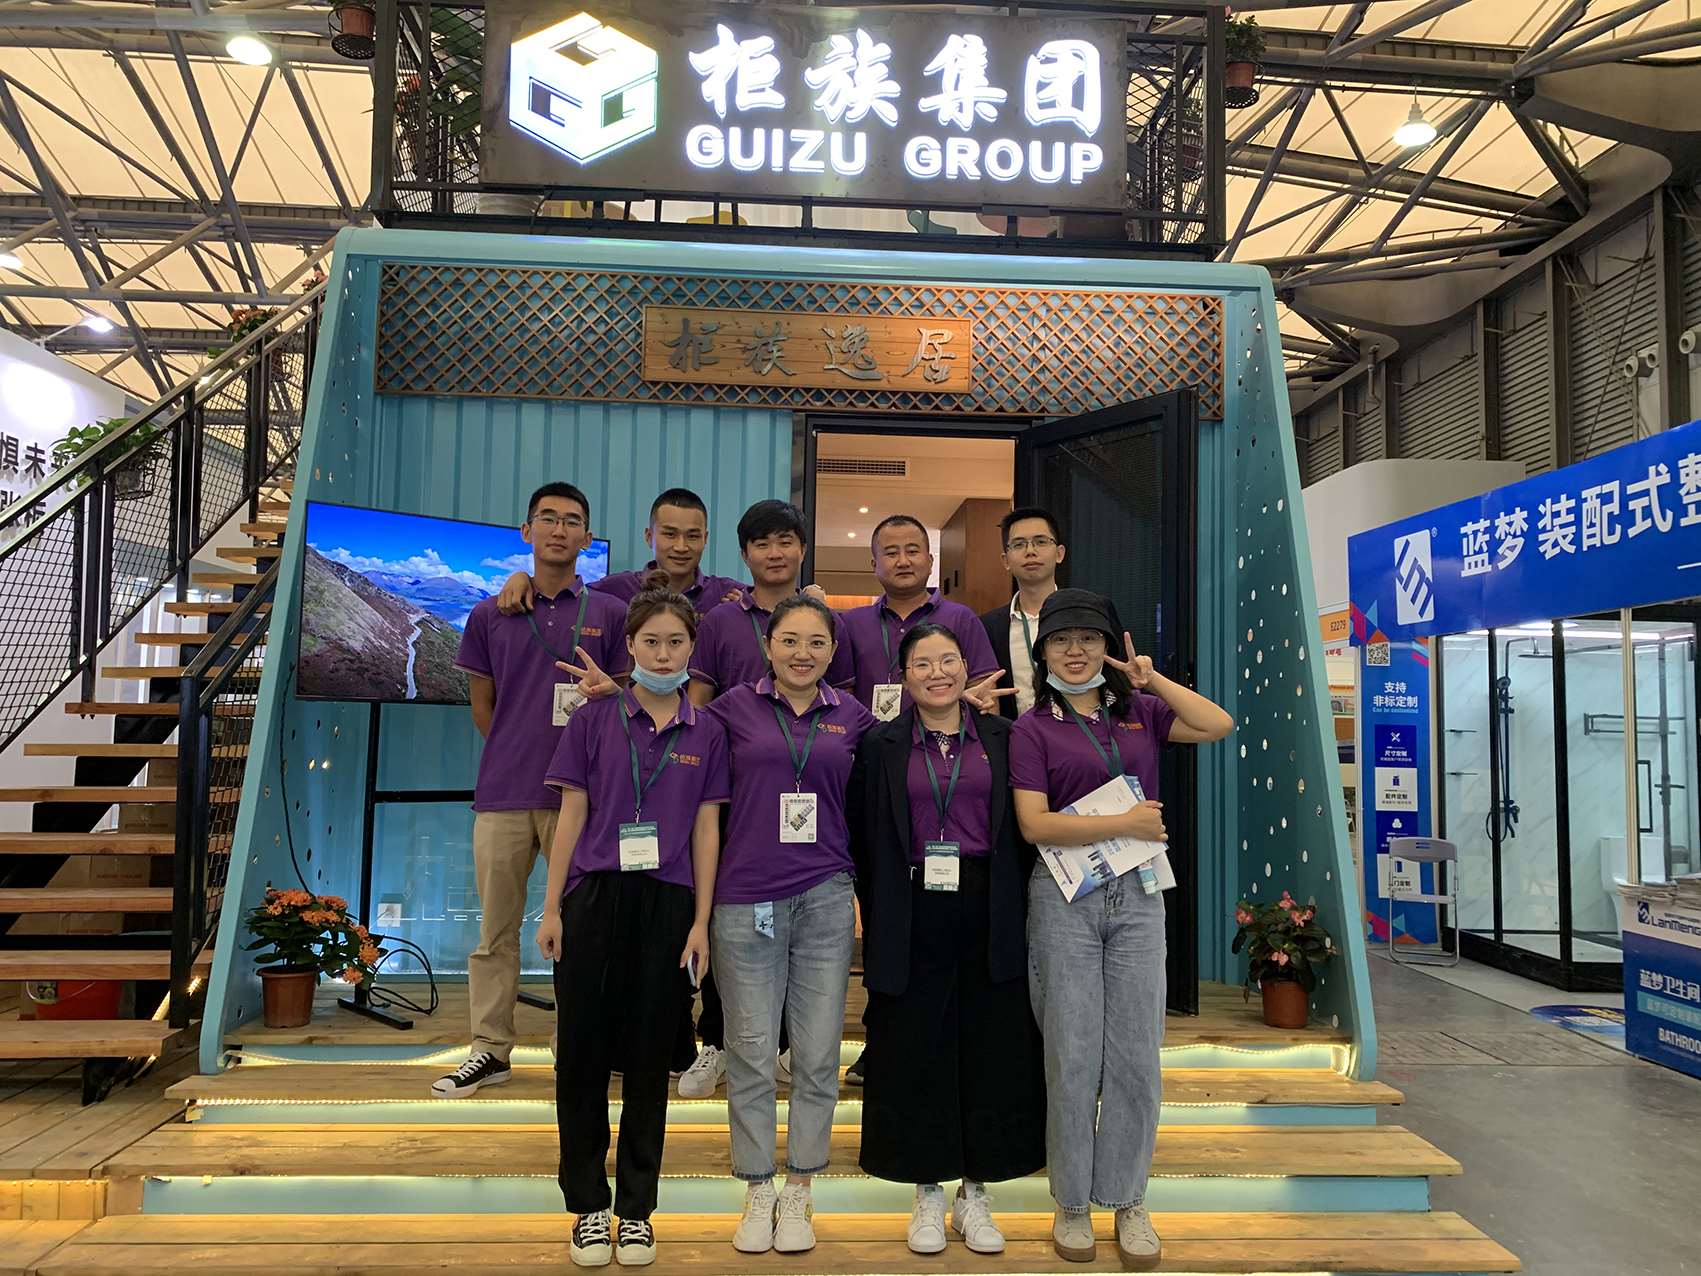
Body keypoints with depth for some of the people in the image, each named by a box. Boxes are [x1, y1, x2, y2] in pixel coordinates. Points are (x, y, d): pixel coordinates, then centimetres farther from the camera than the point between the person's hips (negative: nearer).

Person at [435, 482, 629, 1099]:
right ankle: (490, 1049, 19)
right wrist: (519, 758, 6)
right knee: (496, 927, 8)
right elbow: (481, 705, 14)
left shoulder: (609, 614, 5)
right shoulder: (489, 615, 9)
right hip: (503, 793, 2)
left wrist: (607, 691, -16)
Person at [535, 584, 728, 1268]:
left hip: (666, 903, 1)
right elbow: (572, 816, 2)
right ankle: (588, 1205, 20)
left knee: (648, 1056, 8)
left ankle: (637, 1207, 22)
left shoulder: (706, 731, 4)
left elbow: (706, 828, 4)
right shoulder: (594, 719, 1)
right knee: (583, 1051, 5)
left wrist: (701, 921, 1)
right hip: (595, 897, 0)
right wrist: (551, 908, 0)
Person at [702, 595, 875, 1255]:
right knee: (750, 1054, 7)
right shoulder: (735, 706, 1)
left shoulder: (852, 716, 6)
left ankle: (798, 1194, 24)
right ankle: (758, 1193, 25)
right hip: (746, 900, -1)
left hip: (824, 899, 2)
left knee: (817, 1055, 7)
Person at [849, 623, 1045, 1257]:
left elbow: (1025, 830, 5)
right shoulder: (880, 746, 4)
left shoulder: (1002, 738, 5)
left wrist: (1016, 914, 0)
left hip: (989, 915, 1)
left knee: (990, 1052, 6)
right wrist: (878, 921, 0)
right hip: (913, 919, -1)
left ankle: (975, 1194, 24)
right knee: (916, 1055, 6)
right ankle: (928, 1195, 23)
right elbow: (865, 842, 5)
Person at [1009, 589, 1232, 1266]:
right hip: (1065, 898, -3)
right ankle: (1071, 1201, 21)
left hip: (1137, 894, 3)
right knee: (1073, 1057, 4)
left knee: (1137, 1055, 6)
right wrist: (1125, 824, -13)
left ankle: (1128, 1200, 22)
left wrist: (1153, 679, 1)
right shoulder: (1032, 727, 0)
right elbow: (1034, 823, -9)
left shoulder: (1138, 710, 11)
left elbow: (1219, 725, -1)